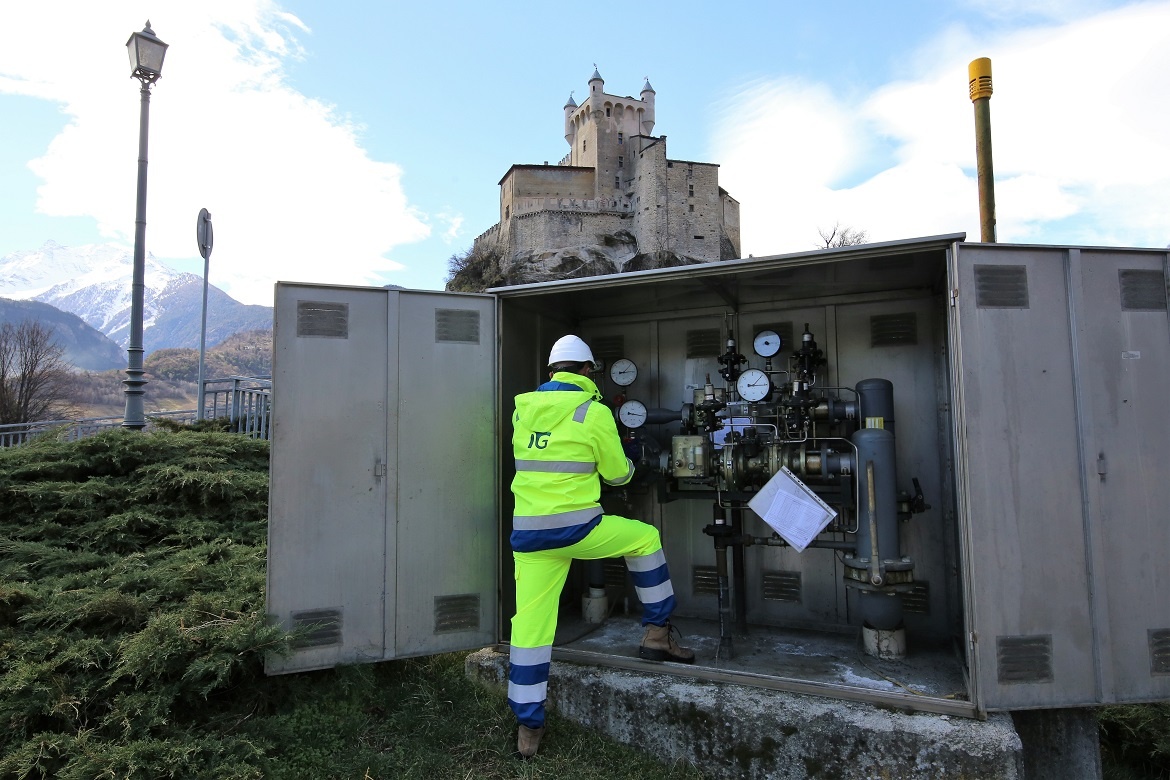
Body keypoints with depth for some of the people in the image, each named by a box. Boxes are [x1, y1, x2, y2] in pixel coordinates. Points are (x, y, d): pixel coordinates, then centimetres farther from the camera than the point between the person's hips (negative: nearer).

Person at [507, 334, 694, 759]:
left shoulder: (523, 408, 8)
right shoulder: (594, 411, -6)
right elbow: (618, 473, 2)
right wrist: (628, 464, 26)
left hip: (527, 533, 5)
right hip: (576, 528, -4)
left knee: (530, 626, 11)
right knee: (645, 537, 19)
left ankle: (528, 728, 20)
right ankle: (657, 634, 24)